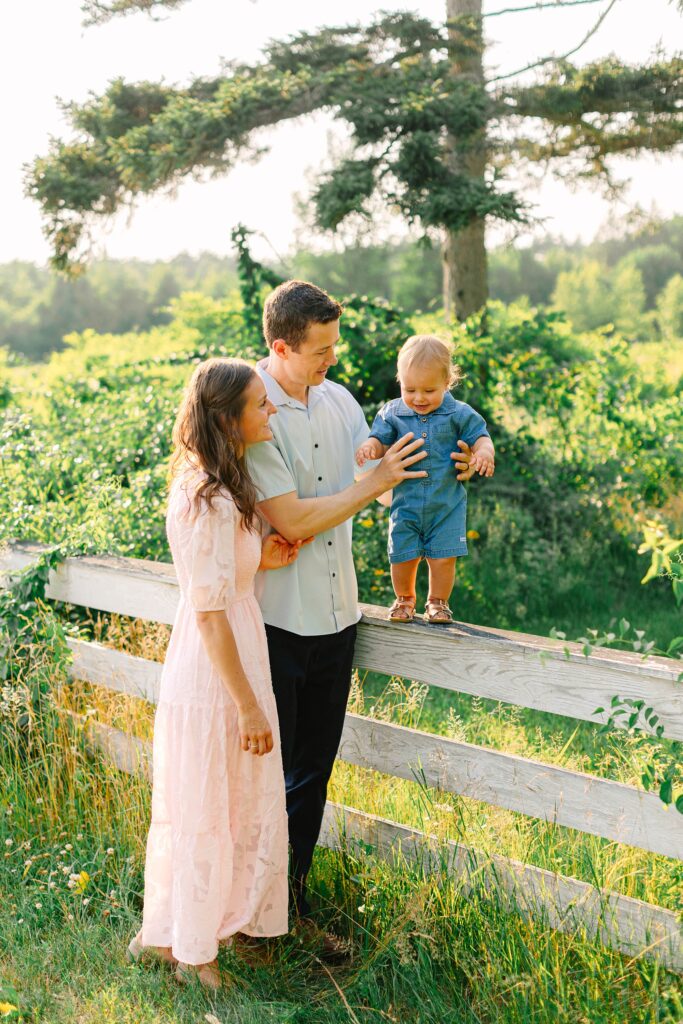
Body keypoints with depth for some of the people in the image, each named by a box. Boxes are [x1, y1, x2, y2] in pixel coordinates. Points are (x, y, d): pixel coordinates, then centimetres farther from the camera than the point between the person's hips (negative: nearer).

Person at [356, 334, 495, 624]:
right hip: (405, 502, 1)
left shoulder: (459, 414, -4)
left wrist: (484, 451, -25)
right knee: (402, 555, 3)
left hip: (447, 503, -1)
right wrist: (369, 447, -26)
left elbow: (480, 436, -2)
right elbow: (381, 439, -2)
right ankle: (404, 599, 32)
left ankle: (438, 601, 26)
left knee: (443, 556, -1)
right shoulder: (392, 413, 0)